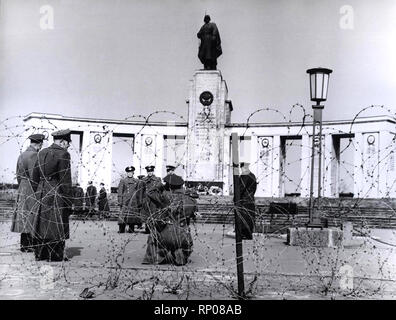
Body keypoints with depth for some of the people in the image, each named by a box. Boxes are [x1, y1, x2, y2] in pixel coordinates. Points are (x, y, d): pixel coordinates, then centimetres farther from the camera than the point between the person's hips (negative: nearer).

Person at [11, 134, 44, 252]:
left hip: (22, 190, 9)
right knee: (32, 217, -4)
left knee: (24, 216, 11)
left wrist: (21, 188, 20)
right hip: (32, 190, -9)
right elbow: (34, 176, -18)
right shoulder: (34, 155, -15)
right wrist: (37, 192, -12)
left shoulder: (21, 155, 12)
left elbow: (18, 175, 15)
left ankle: (24, 244, 17)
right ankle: (29, 245, -2)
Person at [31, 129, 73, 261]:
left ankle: (40, 254, 23)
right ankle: (56, 257, 6)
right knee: (57, 228, 2)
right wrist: (69, 202, -10)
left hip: (41, 192, 7)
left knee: (42, 224, 15)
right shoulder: (63, 154, -12)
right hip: (57, 194, -7)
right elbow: (65, 181, -14)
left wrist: (38, 193, 18)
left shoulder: (41, 153, 9)